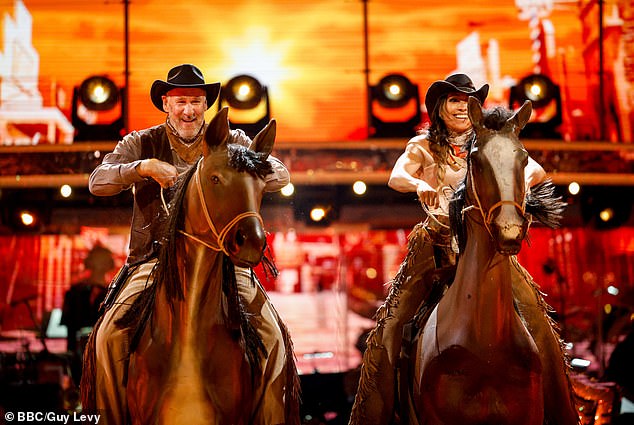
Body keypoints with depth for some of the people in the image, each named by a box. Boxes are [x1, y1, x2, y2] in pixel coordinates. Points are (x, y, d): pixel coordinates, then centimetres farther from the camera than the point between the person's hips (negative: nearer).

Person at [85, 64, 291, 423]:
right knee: (110, 336, -19)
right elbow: (97, 182, -1)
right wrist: (143, 167, -18)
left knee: (270, 336, -17)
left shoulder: (232, 142, 11)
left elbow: (281, 176, 1)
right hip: (156, 257, 0)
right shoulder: (142, 144, 10)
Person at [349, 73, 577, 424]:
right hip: (436, 242, -1)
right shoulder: (423, 146, 7)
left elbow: (537, 171, -2)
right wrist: (420, 185, -32)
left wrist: (522, 181, -25)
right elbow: (396, 177, -10)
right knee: (392, 326, -8)